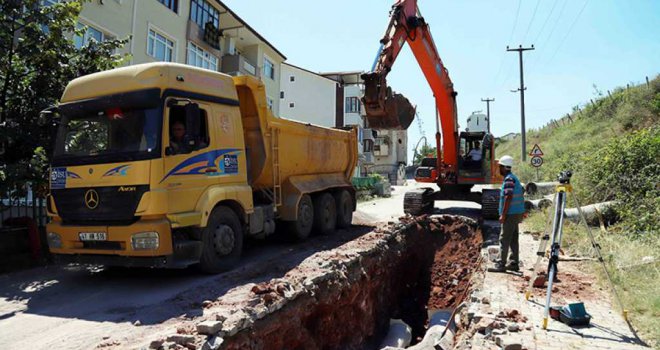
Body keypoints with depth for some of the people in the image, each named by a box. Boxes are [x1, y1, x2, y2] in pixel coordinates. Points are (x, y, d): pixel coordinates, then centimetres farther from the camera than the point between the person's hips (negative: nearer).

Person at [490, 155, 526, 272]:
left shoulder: (509, 179, -15)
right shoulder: (513, 178, 16)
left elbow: (508, 197, -21)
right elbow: (518, 197, 20)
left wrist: (503, 215, -20)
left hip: (511, 214, -10)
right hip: (517, 213, 10)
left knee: (504, 239, -8)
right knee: (513, 239, 12)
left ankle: (500, 264, -7)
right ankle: (514, 263, 17)